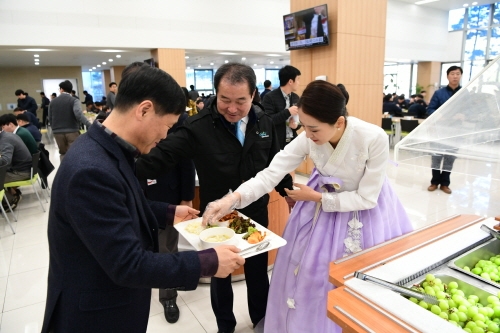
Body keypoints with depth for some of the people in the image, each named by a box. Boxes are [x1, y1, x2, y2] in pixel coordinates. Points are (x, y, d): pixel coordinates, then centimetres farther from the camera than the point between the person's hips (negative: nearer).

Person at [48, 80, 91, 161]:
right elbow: (78, 114, -23)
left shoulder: (53, 101, 8)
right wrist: (89, 125, -26)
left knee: (63, 153, 16)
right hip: (72, 131, -3)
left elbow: (50, 119, 12)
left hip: (58, 132, 4)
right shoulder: (73, 100, -5)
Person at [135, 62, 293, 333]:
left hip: (256, 213, 3)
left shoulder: (263, 122, -5)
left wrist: (289, 193, 11)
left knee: (258, 271, 21)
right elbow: (161, 157, -25)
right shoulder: (198, 127, -20)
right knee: (220, 274, 18)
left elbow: (275, 163, 6)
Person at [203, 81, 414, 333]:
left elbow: (366, 198, -25)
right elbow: (271, 173, -26)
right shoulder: (308, 139, -25)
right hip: (323, 197, 3)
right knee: (310, 271, 12)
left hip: (364, 209, -2)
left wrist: (317, 198, -23)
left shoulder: (374, 139, -33)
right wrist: (233, 199, -40)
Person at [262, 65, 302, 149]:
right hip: (275, 143, -6)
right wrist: (288, 112, -23)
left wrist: (297, 124, -6)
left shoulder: (296, 97, 10)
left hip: (293, 142, 6)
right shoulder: (270, 97, -11)